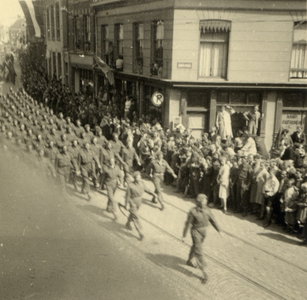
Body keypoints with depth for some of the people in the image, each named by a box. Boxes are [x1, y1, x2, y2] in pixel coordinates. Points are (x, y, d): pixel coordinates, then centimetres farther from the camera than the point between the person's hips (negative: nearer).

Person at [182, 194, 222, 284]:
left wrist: (219, 230, -2)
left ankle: (190, 261, 52)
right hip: (195, 231, -6)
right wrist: (184, 236, -8)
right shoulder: (193, 212, -23)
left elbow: (212, 220, 2)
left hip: (203, 231, 6)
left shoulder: (207, 210, -8)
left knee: (195, 247, 27)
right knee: (199, 252, -8)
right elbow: (187, 224, -14)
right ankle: (204, 273, -5)